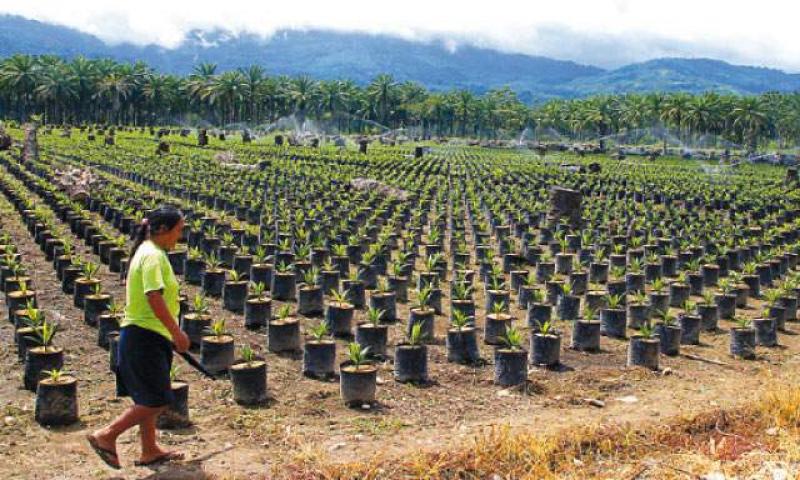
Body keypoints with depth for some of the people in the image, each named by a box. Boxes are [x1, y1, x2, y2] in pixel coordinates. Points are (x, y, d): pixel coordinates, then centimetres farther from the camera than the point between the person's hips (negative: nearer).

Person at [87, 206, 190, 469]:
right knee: (157, 401, -5)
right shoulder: (153, 255, -18)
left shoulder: (150, 251, 13)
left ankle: (149, 451, 28)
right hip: (145, 337, -11)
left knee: (148, 399, 17)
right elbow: (154, 298, -26)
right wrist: (177, 332, -22)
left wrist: (172, 333, 24)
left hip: (145, 336, 11)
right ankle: (106, 436, 2)